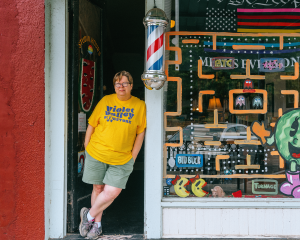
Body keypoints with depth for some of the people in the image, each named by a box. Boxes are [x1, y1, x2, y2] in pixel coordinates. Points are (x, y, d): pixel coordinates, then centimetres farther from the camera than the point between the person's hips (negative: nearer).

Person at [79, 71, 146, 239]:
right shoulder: (105, 101, 1)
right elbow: (92, 125, 7)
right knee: (98, 188, 9)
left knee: (112, 191, -7)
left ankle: (89, 215, 16)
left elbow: (140, 133, 4)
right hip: (96, 154, 1)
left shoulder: (140, 105, 0)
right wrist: (87, 147, 6)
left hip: (122, 159, -1)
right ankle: (97, 224, 26)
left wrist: (133, 157, 1)